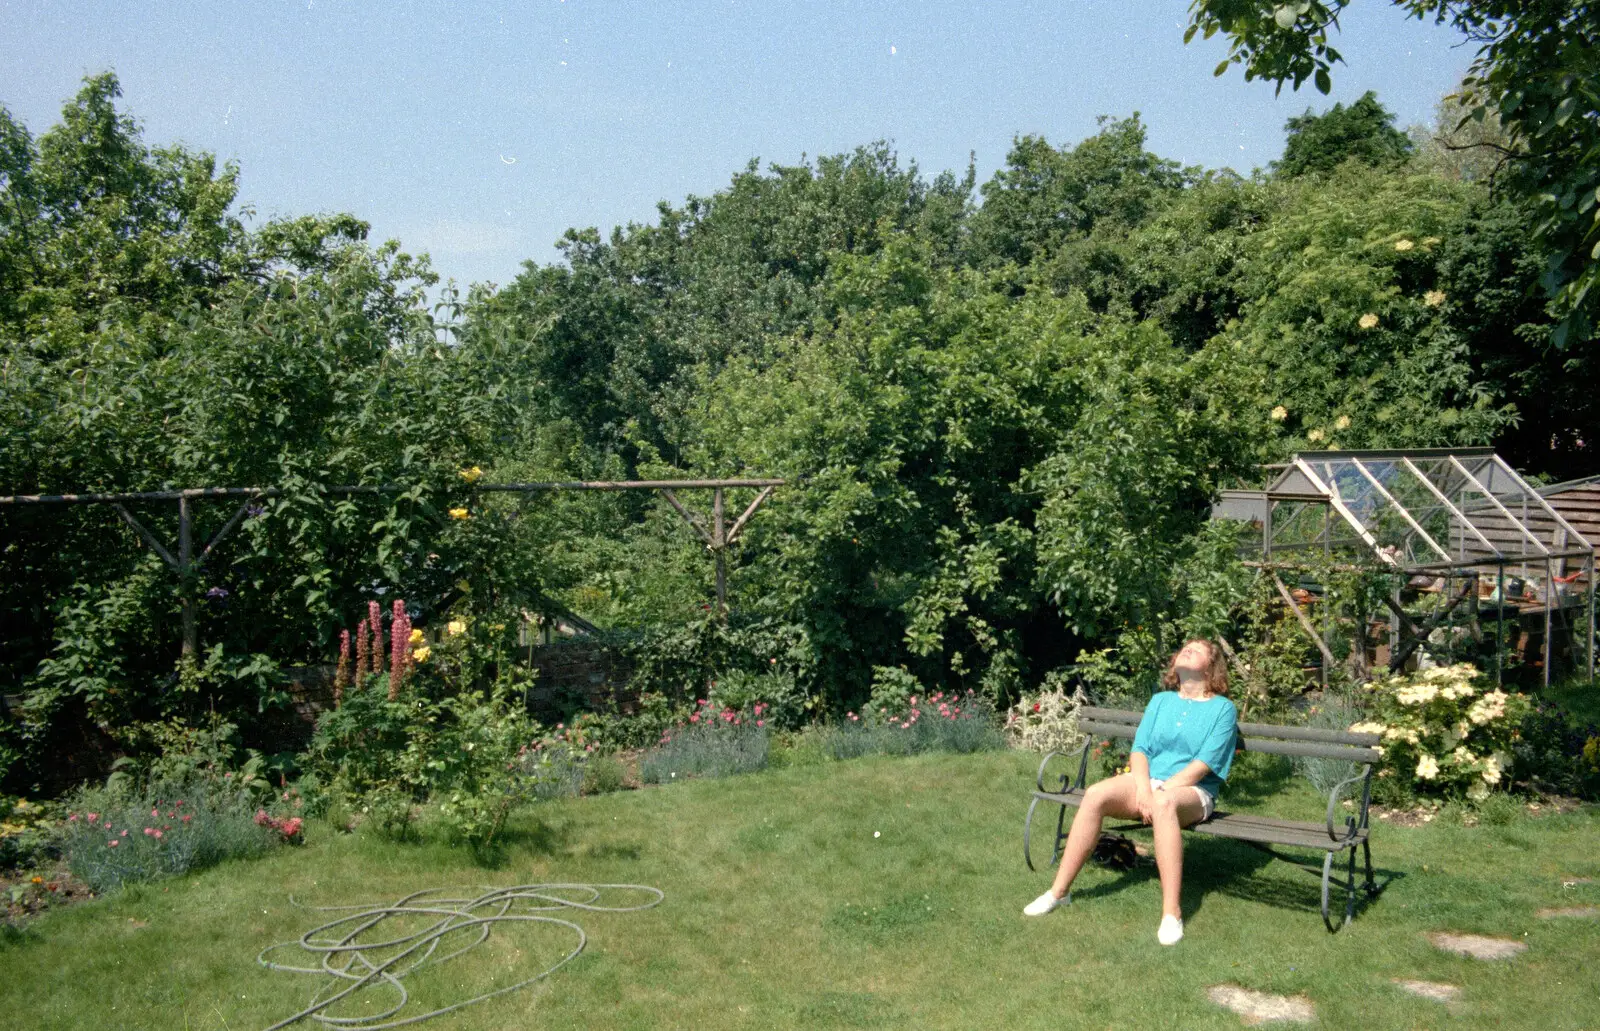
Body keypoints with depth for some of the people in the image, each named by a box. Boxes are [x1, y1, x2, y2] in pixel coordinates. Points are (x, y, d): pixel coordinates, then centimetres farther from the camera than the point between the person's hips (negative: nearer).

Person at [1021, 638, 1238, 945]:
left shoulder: (1223, 708, 4)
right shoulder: (1160, 701, 17)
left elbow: (1204, 763, -8)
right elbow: (1139, 749, 7)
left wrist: (1161, 791, -17)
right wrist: (1144, 789, -13)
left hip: (1192, 791, -4)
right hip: (1148, 781, 4)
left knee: (1163, 803, -41)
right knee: (1095, 794, -27)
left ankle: (1172, 913, -42)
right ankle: (1059, 891, -20)